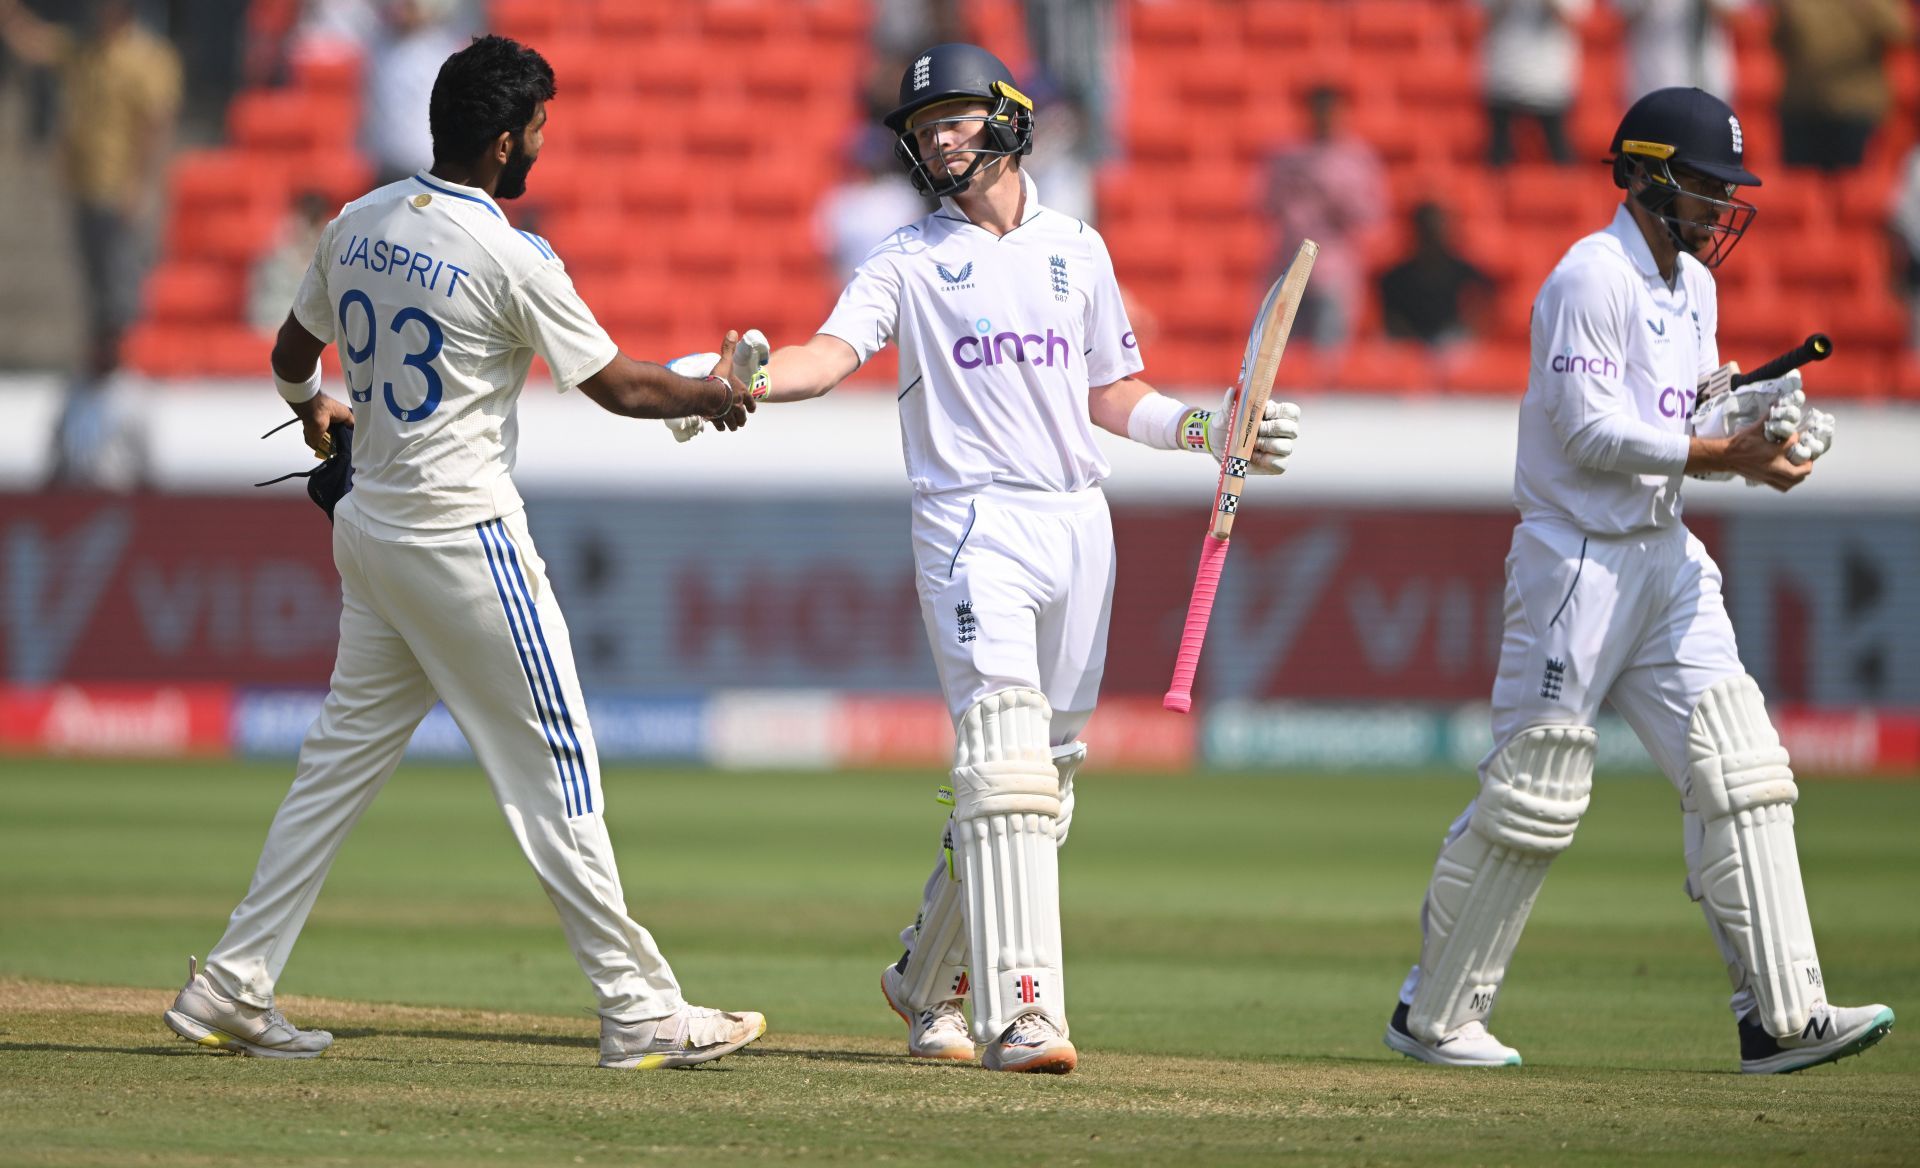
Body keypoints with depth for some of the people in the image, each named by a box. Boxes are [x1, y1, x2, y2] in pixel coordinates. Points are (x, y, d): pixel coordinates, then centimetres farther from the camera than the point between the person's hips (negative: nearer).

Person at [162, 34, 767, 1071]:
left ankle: (231, 989, 12)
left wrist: (311, 407, 42)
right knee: (551, 767, -2)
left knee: (345, 754, 14)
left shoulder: (357, 225, 5)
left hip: (369, 535, 7)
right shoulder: (510, 258, -17)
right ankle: (640, 1012, 1)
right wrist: (712, 395, 9)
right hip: (462, 541, -7)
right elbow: (618, 387, -10)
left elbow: (293, 352, 20)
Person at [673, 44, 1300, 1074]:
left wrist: (1204, 431, 4)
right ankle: (1022, 1012, -26)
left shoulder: (1076, 249, 16)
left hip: (1077, 523, 5)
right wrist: (748, 378, -32)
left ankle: (929, 980, 25)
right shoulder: (908, 262, 4)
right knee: (1006, 762, -19)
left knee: (1048, 770, 8)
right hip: (971, 524, -5)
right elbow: (835, 351, -13)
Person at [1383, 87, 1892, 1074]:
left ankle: (1780, 1016, -5)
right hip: (1577, 557, -9)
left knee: (1740, 771, -2)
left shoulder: (1693, 283, 15)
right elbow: (1591, 429, -21)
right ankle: (1431, 1015, 10)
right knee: (1532, 796, -3)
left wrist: (1758, 421, -2)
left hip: (1666, 557, 9)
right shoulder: (1594, 276, -14)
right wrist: (1727, 454, -23)